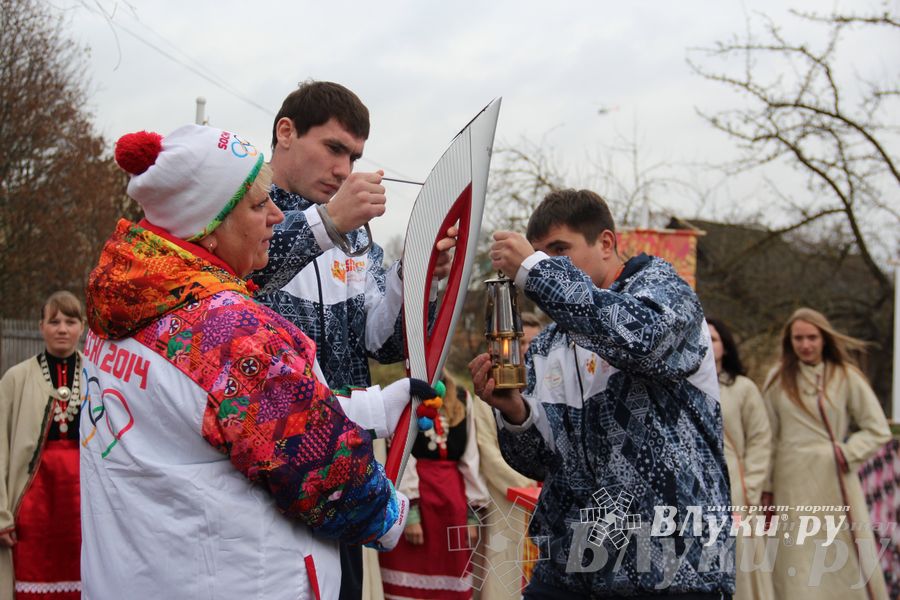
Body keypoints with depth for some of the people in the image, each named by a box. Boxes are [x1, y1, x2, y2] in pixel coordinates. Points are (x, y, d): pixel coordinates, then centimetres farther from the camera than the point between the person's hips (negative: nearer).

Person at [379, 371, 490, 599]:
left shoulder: (462, 397, 12)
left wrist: (472, 514, 4)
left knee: (451, 582, 5)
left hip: (454, 498, 4)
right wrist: (410, 512, -16)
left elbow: (470, 458, 10)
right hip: (414, 495, -4)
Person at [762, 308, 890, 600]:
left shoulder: (845, 376, 1)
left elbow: (878, 430, 3)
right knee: (798, 569, 2)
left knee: (848, 563, 1)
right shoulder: (778, 379, 6)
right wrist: (767, 487, 6)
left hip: (835, 482, -1)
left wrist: (845, 454, -9)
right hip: (792, 484, 1)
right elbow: (768, 437, 7)